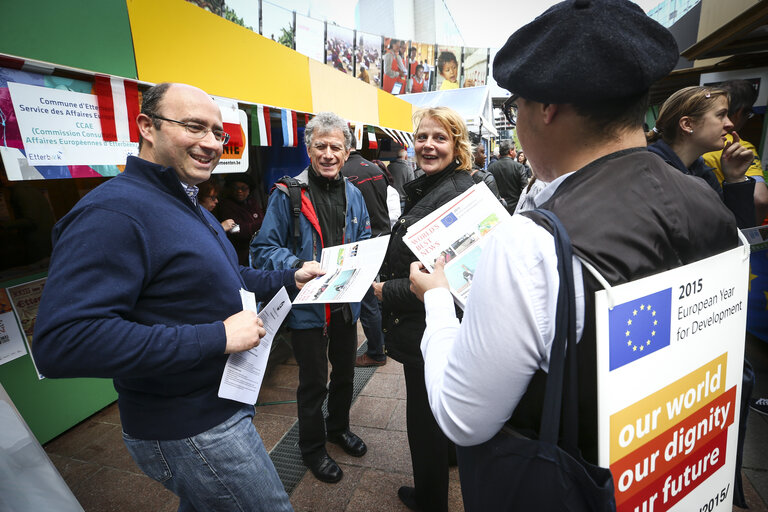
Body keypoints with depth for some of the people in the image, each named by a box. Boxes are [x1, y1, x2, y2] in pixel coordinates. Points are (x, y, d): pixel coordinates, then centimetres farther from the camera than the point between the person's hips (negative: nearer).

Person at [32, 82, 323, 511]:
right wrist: (216, 337, -32)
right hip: (190, 432, -9)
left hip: (217, 407, 9)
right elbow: (62, 342, -31)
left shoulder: (190, 207, 10)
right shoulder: (113, 213, -24)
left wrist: (289, 279, 9)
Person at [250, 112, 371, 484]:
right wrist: (297, 266, -27)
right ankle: (312, 446, 39)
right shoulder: (287, 195, -13)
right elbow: (264, 249, -12)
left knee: (344, 372, 23)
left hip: (346, 303, 6)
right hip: (308, 305, -5)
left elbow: (365, 243, 12)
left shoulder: (353, 194, 4)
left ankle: (339, 426, 51)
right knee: (313, 382, 12)